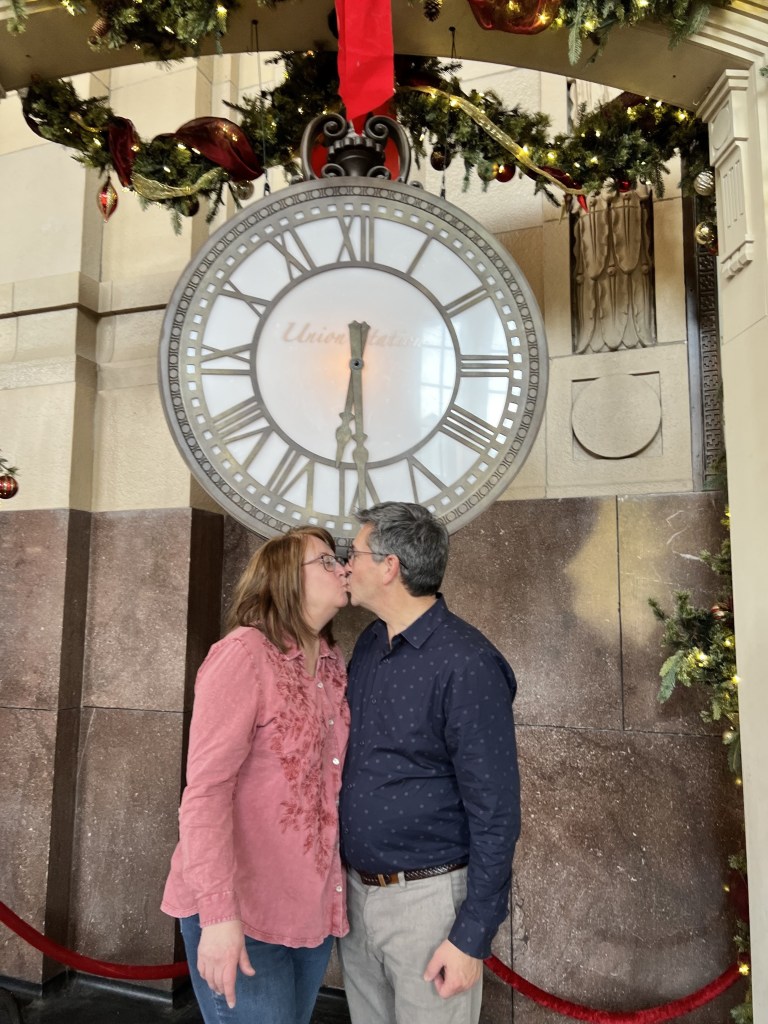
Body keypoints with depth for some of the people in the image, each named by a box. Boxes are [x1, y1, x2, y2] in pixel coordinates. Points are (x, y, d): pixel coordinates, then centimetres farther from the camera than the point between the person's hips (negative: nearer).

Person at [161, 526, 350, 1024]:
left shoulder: (334, 664, 5)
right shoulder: (245, 653, -17)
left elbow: (333, 775, 10)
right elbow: (206, 788, -20)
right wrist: (219, 913, -22)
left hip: (313, 907, 7)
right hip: (244, 909, -7)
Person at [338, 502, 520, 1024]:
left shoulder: (466, 663, -21)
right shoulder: (368, 643, 3)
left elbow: (496, 814, -18)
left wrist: (473, 936, -14)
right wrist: (345, 876, 12)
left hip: (427, 897, -7)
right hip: (356, 891, 7)